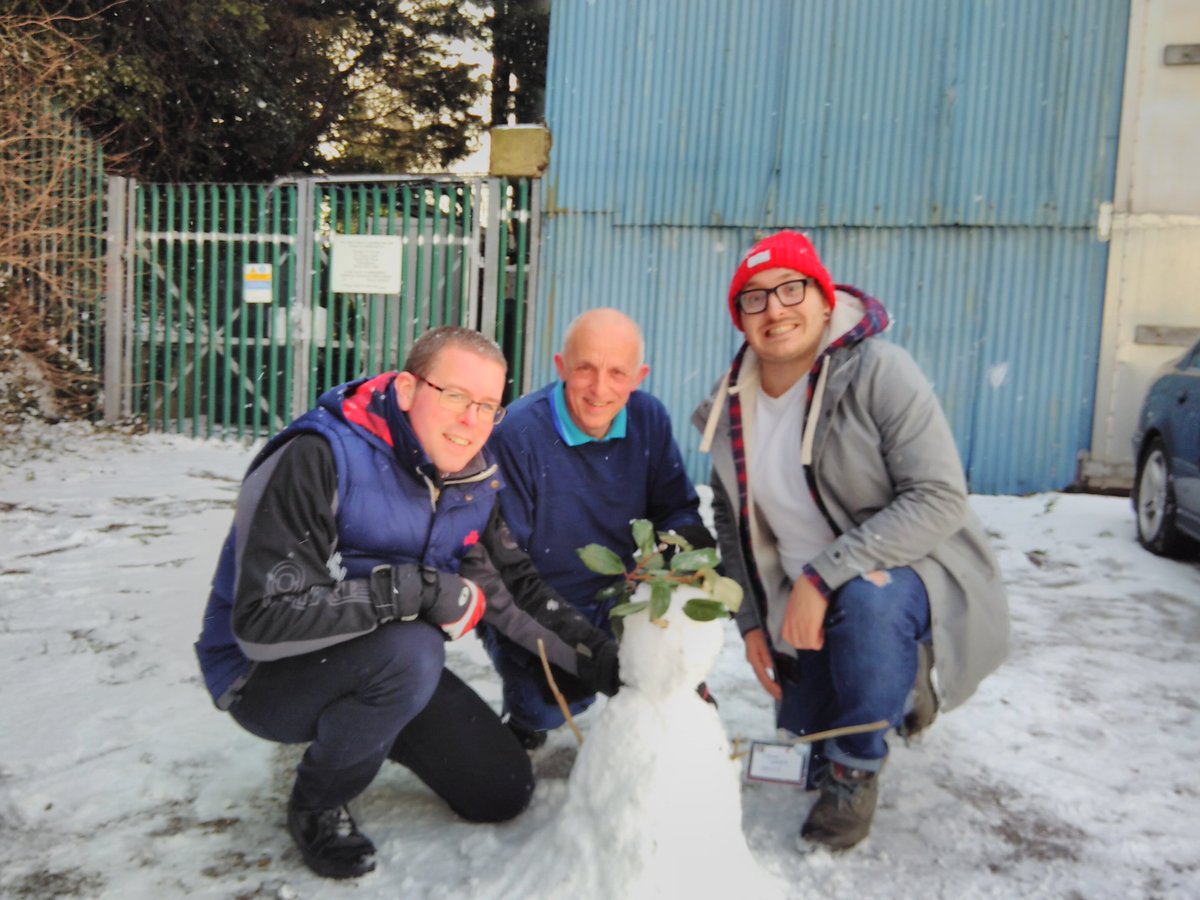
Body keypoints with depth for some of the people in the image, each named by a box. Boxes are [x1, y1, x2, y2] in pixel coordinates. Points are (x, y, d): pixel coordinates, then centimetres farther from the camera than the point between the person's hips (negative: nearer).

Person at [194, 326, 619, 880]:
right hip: (265, 674, -6)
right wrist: (417, 590, -38)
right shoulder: (317, 459, -28)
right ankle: (317, 806, -7)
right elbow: (264, 621, -33)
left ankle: (366, 729, 24)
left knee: (504, 793, 5)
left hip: (382, 667, 7)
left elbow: (515, 591, 1)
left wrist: (607, 664, -7)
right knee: (410, 651, -37)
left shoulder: (473, 480, -6)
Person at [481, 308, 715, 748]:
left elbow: (678, 509, 1)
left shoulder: (649, 419, -6)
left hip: (617, 601, 4)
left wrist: (687, 543, -23)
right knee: (556, 701, -28)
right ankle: (524, 717, 12)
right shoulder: (517, 433, -22)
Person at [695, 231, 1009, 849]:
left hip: (911, 573, -6)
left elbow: (939, 499, -28)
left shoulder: (879, 371, -22)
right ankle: (904, 684, 41)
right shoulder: (728, 411, -4)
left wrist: (824, 575, -32)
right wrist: (751, 622, 3)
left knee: (868, 594, -41)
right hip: (812, 607, 6)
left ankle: (857, 771, -13)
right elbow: (732, 523, 7)